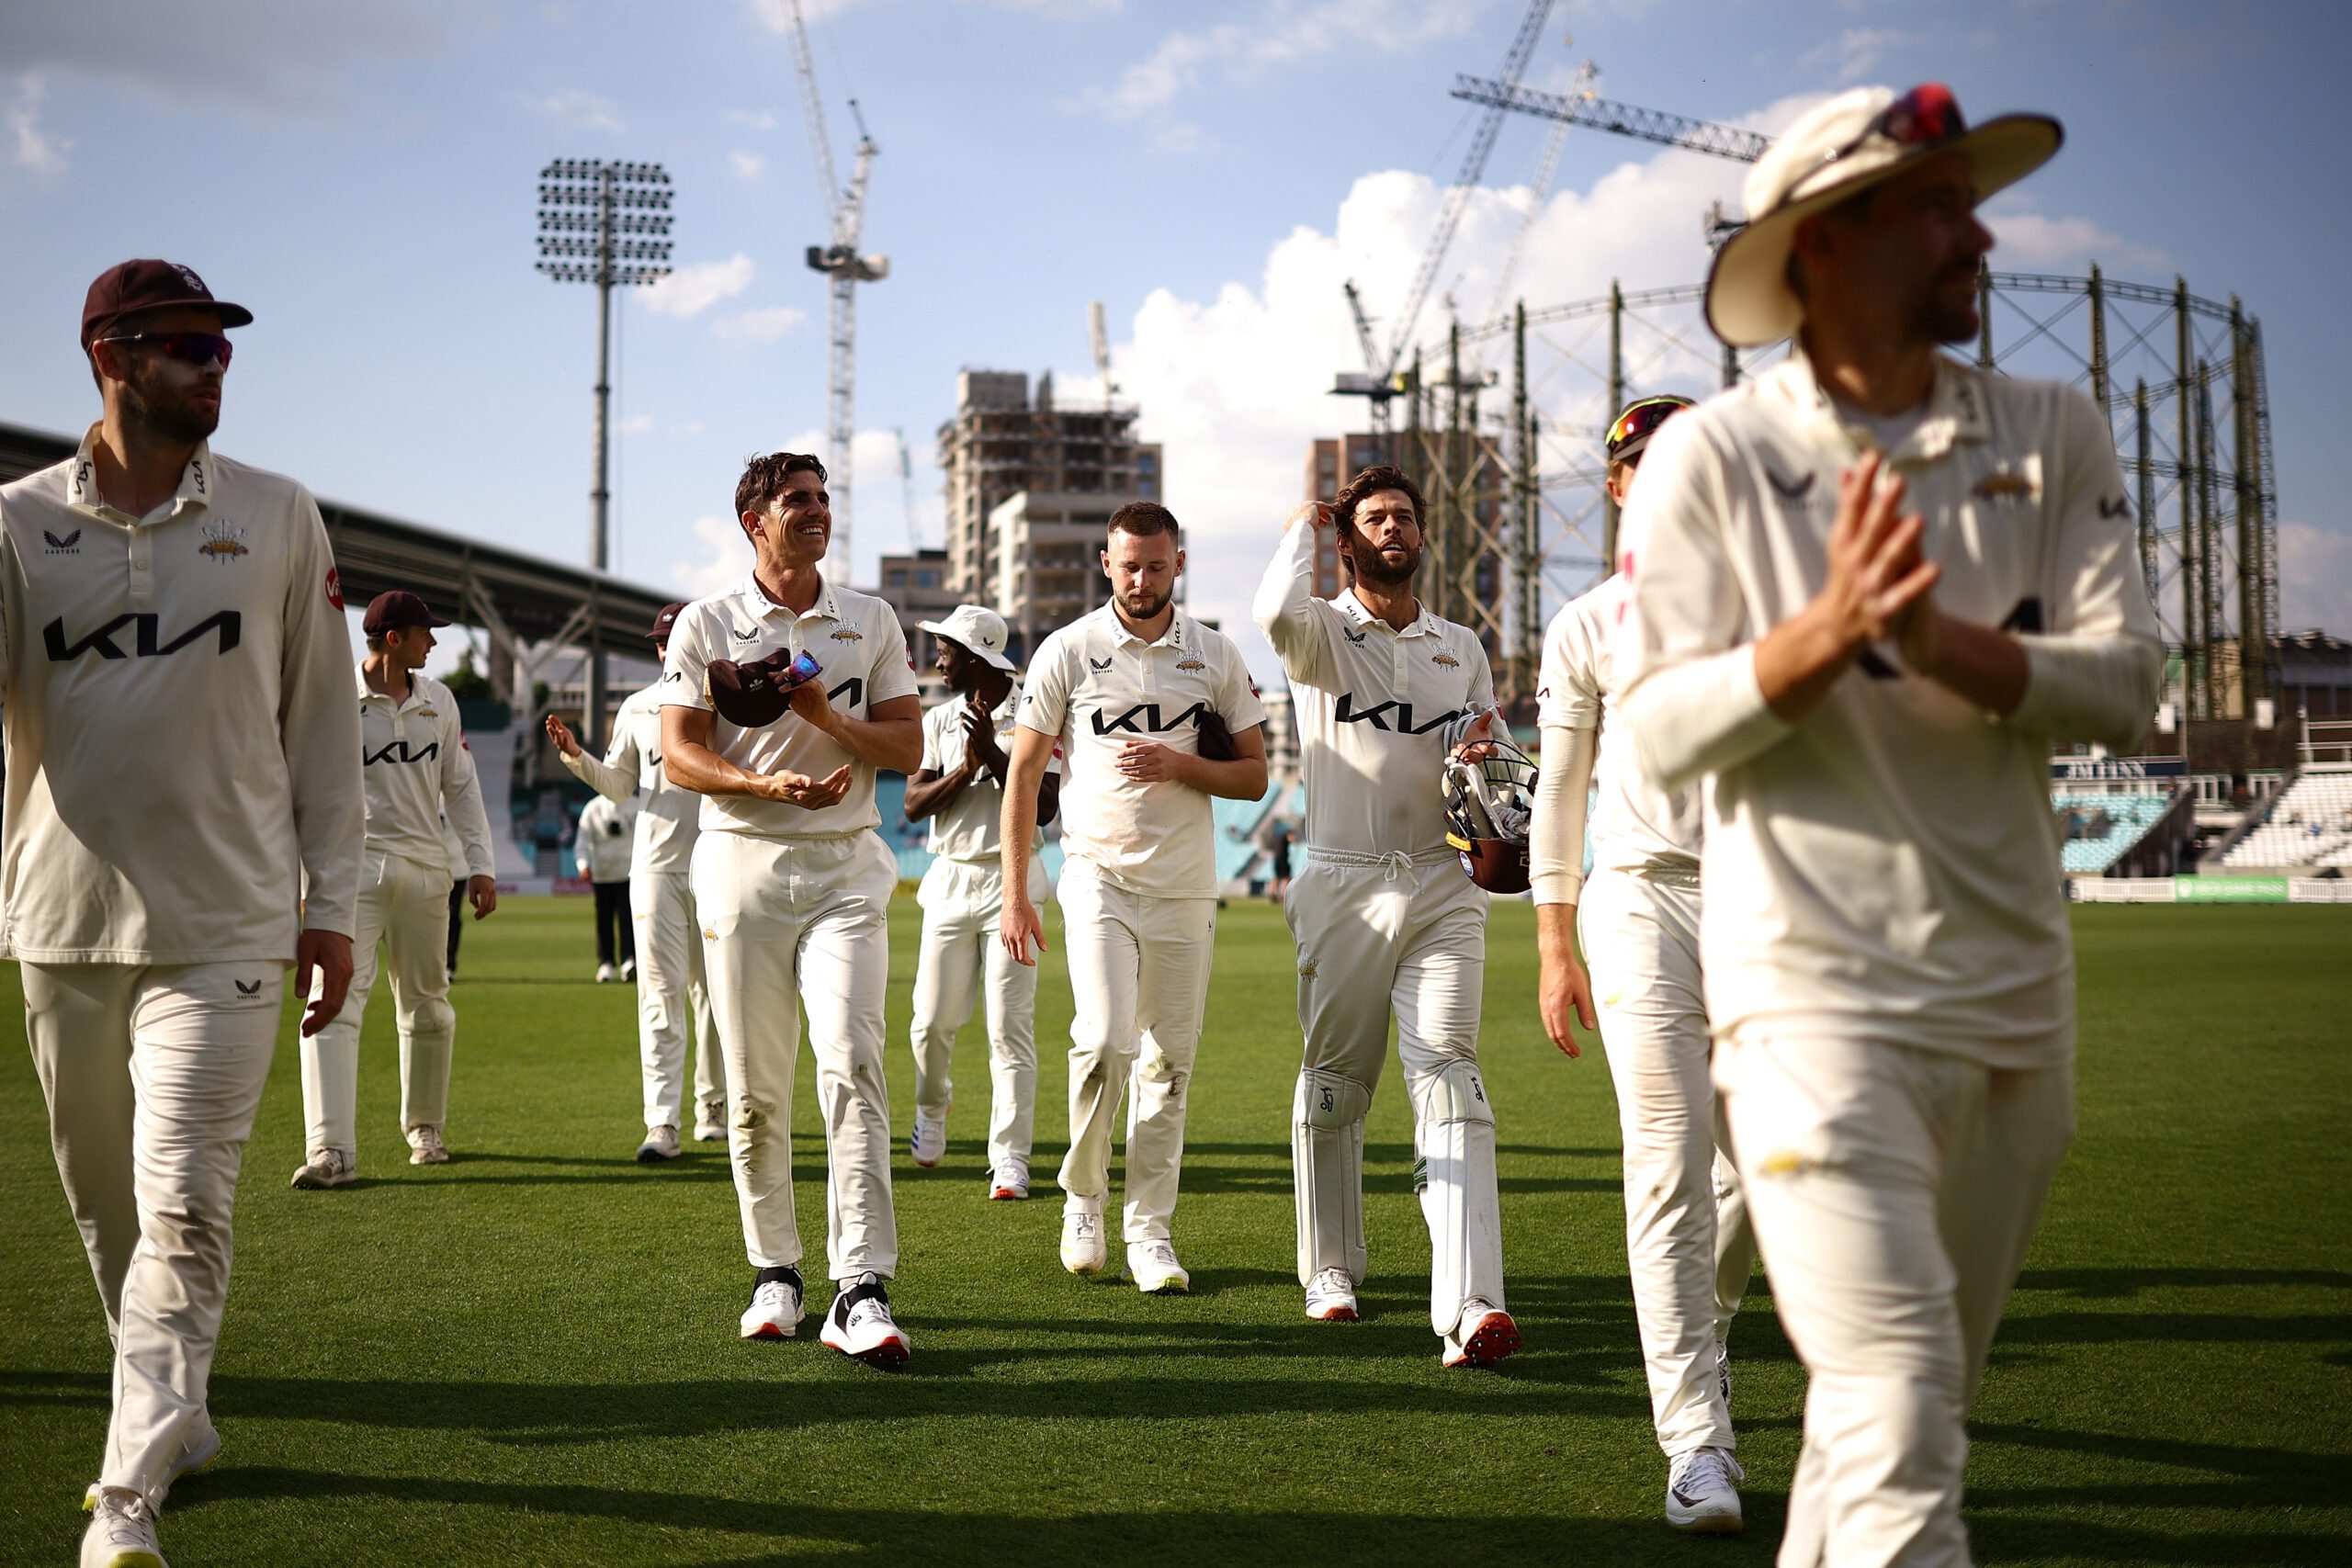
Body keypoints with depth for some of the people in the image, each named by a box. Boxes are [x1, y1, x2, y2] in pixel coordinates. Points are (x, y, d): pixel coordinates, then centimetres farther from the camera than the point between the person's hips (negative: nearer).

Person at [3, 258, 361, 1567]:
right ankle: (178, 1421, 33)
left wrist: (333, 901, 4)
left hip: (224, 924, -2)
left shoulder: (278, 519, 3)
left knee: (184, 1207, -10)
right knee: (106, 1205, 13)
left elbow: (322, 718, 6)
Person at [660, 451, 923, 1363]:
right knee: (754, 1086, 3)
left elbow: (907, 746, 7)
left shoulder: (871, 622, 11)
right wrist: (769, 784, -18)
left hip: (846, 868, 0)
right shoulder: (706, 625, 6)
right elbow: (680, 754, -2)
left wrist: (824, 715, -11)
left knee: (851, 1062, -14)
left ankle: (862, 1289, -18)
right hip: (742, 866, 0)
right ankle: (775, 1272, 18)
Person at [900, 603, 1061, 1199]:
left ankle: (1010, 1159, -4)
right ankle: (931, 1110, 35)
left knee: (1011, 1026, -6)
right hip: (950, 879, 4)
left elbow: (1044, 807, -11)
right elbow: (914, 803, 1)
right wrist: (966, 769, -13)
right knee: (933, 1020, 5)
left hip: (1012, 880, -4)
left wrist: (993, 755, -17)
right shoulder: (940, 720, 10)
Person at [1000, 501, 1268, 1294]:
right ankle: (1082, 1197, 6)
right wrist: (1014, 895, -2)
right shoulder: (1068, 651, 1)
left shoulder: (1216, 655, 6)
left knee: (1169, 1061, 3)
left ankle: (1150, 1230, 12)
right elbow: (1024, 774, 3)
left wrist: (1181, 765, -11)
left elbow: (1255, 774, 9)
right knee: (1104, 1042, -16)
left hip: (1185, 886, 2)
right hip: (1099, 873, -2)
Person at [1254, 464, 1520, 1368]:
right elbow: (1276, 615, -21)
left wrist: (1483, 744, -1)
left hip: (1441, 886, 2)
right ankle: (1331, 1269, 26)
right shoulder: (1322, 632, 4)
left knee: (1448, 1078, -12)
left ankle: (1467, 1309, -22)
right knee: (1333, 1083, 8)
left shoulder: (1461, 648, 17)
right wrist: (1304, 526, -1)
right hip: (1343, 886, -1)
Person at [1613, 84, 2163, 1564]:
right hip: (1815, 985, -4)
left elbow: (2127, 682, -3)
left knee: (1920, 1401, 16)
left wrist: (1930, 637, -18)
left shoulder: (2055, 436, 6)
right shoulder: (1711, 458, -3)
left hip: (2016, 985, 5)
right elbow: (1662, 727, -6)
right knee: (1895, 1416, -11)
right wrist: (1824, 636, -23)